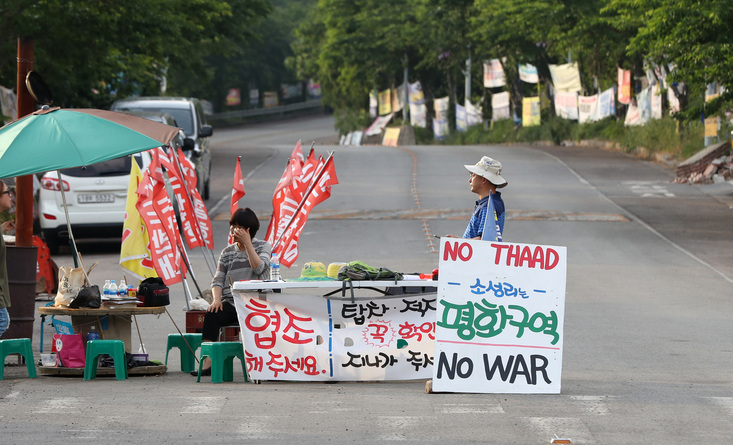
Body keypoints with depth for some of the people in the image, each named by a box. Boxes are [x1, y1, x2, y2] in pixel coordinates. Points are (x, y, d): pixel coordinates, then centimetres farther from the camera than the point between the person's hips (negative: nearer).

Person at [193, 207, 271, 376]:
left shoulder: (263, 246, 9)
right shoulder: (227, 252, 18)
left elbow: (259, 267, -12)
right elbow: (218, 280, 11)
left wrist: (247, 243, -14)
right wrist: (217, 299, -9)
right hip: (231, 302, 3)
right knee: (212, 314, -28)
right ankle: (207, 363, -37)